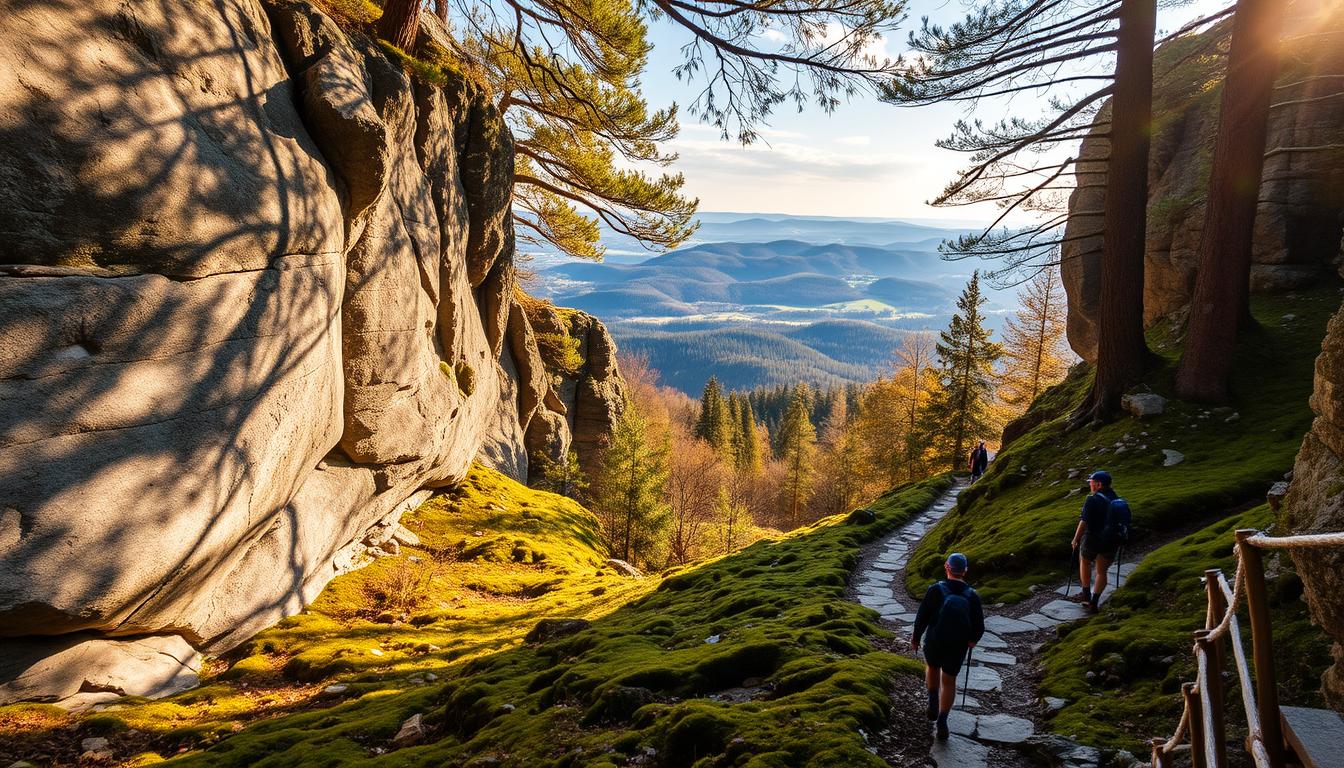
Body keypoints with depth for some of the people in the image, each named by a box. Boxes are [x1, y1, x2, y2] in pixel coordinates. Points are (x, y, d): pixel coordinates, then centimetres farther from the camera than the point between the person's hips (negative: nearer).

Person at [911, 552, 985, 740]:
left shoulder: (935, 589, -15)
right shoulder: (972, 596, -9)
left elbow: (922, 618, -12)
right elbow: (979, 628, -6)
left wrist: (915, 638, 5)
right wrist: (972, 640, 16)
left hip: (934, 643, -1)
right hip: (957, 648, 1)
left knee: (932, 667, 31)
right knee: (949, 681, 20)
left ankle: (933, 704, 25)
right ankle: (942, 721, 14)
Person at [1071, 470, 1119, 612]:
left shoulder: (1092, 500, -19)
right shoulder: (1117, 499, 1)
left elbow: (1084, 522, -21)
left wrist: (1076, 539, -10)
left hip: (1092, 539, -4)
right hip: (1111, 541, 5)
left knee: (1084, 562, 22)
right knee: (1101, 572, 14)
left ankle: (1086, 594, 28)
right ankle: (1094, 603, 13)